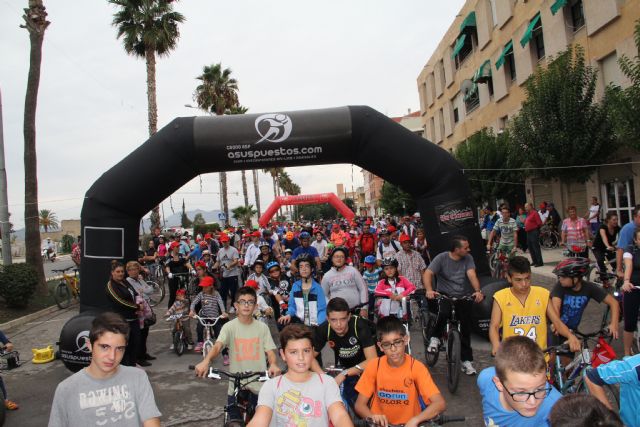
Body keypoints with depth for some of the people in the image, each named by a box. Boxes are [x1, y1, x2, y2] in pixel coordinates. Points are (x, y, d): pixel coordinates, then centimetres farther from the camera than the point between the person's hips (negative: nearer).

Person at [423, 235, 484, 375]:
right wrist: (429, 290, -35)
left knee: (466, 325, -3)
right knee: (444, 311, -33)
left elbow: (472, 275, -13)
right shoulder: (442, 258, -7)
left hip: (463, 296, 3)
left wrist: (477, 291, -33)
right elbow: (427, 274, -16)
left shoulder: (468, 259, 1)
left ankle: (466, 360, 13)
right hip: (444, 295, -3)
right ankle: (435, 338, -7)